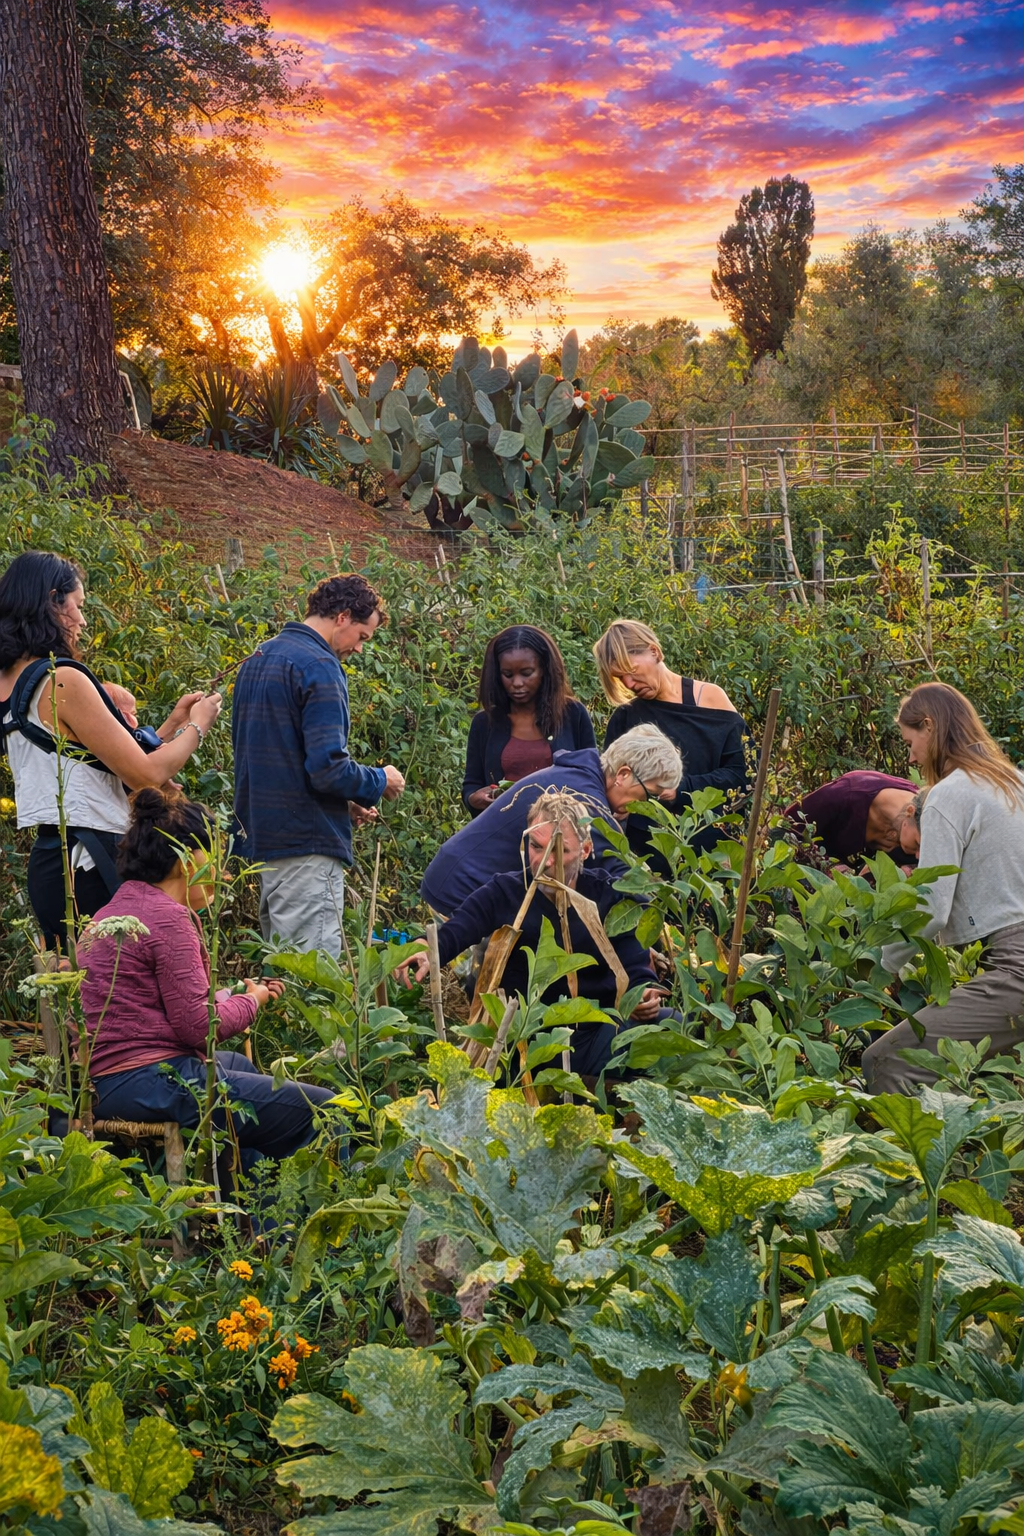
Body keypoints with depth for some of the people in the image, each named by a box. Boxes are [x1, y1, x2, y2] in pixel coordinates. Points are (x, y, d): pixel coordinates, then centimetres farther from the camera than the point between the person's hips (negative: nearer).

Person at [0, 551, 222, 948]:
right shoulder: (63, 680, -14)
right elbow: (145, 775, -13)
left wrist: (174, 721, 19)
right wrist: (196, 726, 4)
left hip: (49, 859, 9)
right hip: (90, 861, -9)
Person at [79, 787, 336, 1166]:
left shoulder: (109, 914, 15)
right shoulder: (167, 916, -14)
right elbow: (197, 1025, -17)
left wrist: (233, 996, 14)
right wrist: (252, 1000, 0)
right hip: (154, 1084, -11)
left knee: (238, 1062, 39)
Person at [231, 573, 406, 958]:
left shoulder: (257, 661, 16)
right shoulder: (319, 667, -13)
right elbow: (327, 766, -21)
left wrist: (342, 803, 18)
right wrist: (380, 782, -2)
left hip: (261, 838, 9)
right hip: (307, 843, -9)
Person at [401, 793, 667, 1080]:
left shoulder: (608, 896, 4)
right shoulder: (502, 894, 0)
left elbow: (635, 964, -2)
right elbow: (452, 934, -18)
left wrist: (645, 993, -26)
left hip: (600, 1032, 1)